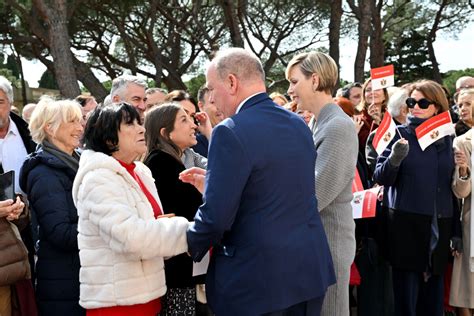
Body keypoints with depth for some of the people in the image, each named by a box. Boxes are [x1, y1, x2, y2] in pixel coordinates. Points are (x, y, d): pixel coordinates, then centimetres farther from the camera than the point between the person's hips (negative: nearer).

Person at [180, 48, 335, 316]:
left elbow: (216, 217, -18)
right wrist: (213, 184, 17)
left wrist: (189, 246, 2)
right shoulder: (299, 125, 8)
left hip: (257, 279, -7)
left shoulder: (231, 132, -17)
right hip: (310, 267, 8)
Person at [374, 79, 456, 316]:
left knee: (433, 296, 8)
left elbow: (452, 187, 17)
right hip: (407, 224, -3)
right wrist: (394, 159, -24)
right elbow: (380, 178, -6)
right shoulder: (400, 134, 1)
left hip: (439, 226, 4)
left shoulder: (446, 139, 11)